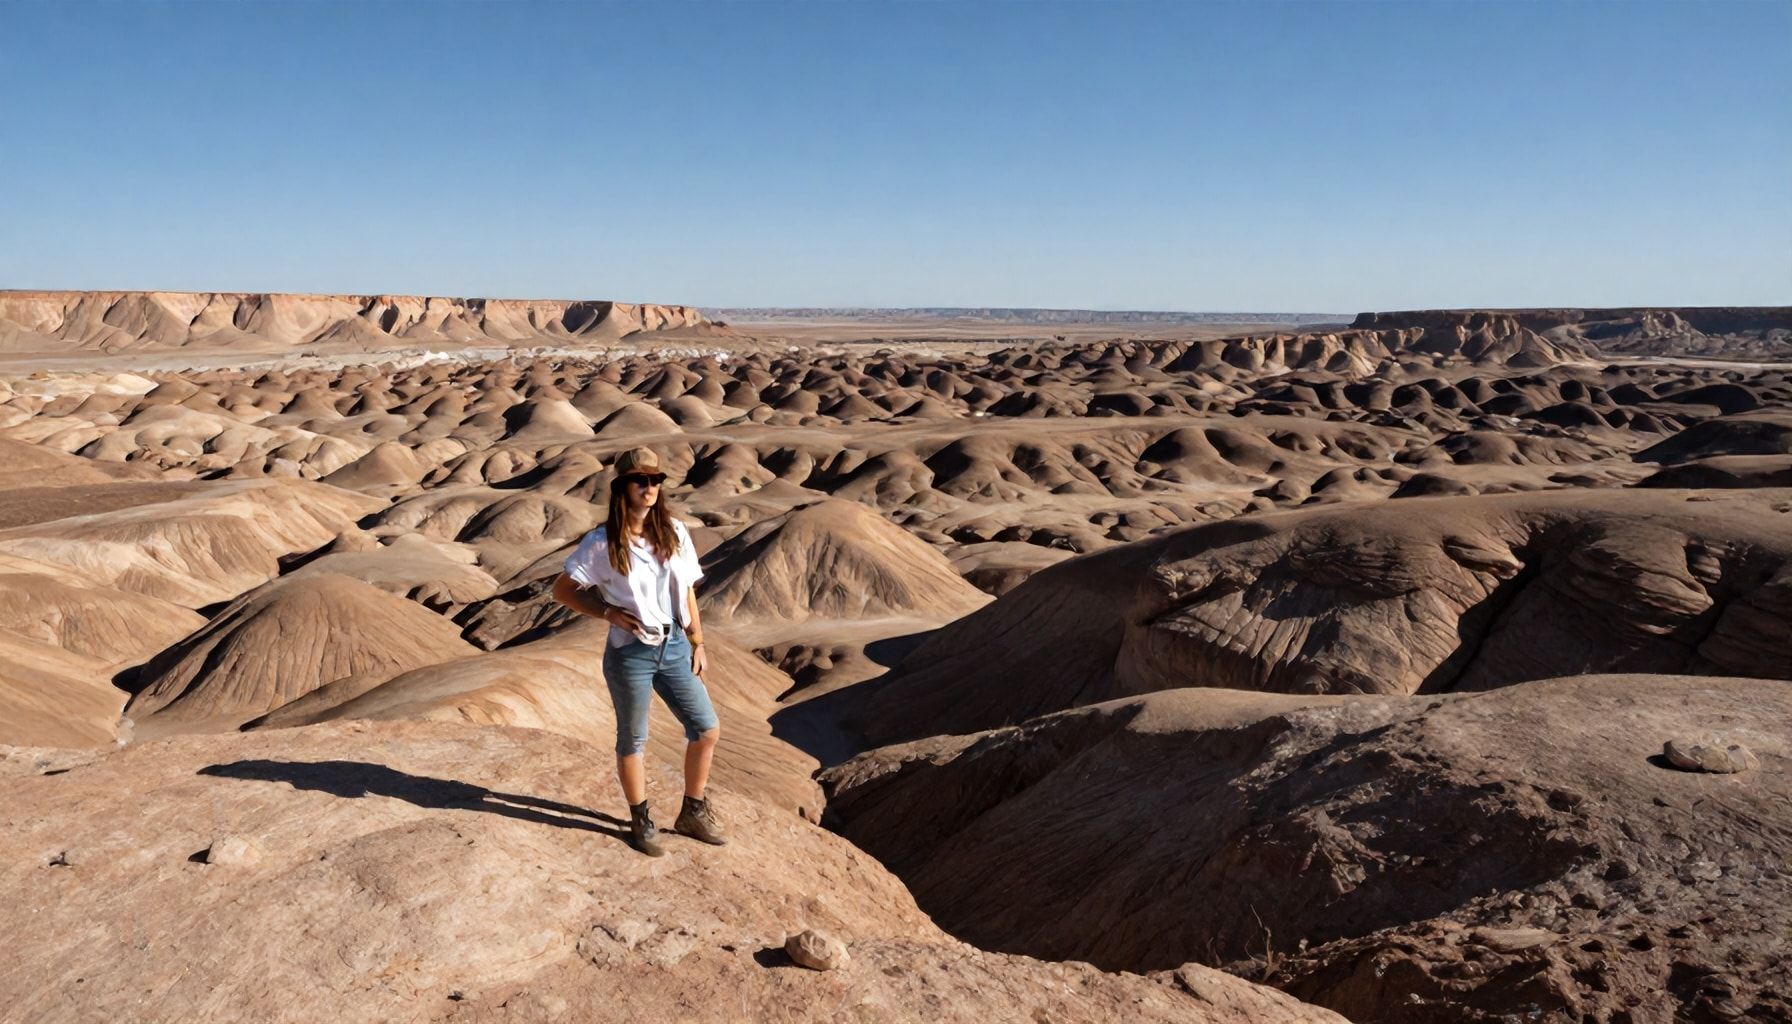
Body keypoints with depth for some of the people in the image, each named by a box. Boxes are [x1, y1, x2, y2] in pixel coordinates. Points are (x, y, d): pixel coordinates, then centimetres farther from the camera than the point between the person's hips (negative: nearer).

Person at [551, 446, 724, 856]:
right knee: (633, 741, 11)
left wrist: (698, 644, 7)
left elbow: (687, 590, 8)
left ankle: (693, 813, 29)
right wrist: (609, 612, -14)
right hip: (630, 653, -4)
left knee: (707, 731, 8)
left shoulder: (674, 532, 1)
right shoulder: (602, 543, -11)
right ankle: (641, 821, 32)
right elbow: (562, 590, -4)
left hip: (674, 648, 5)